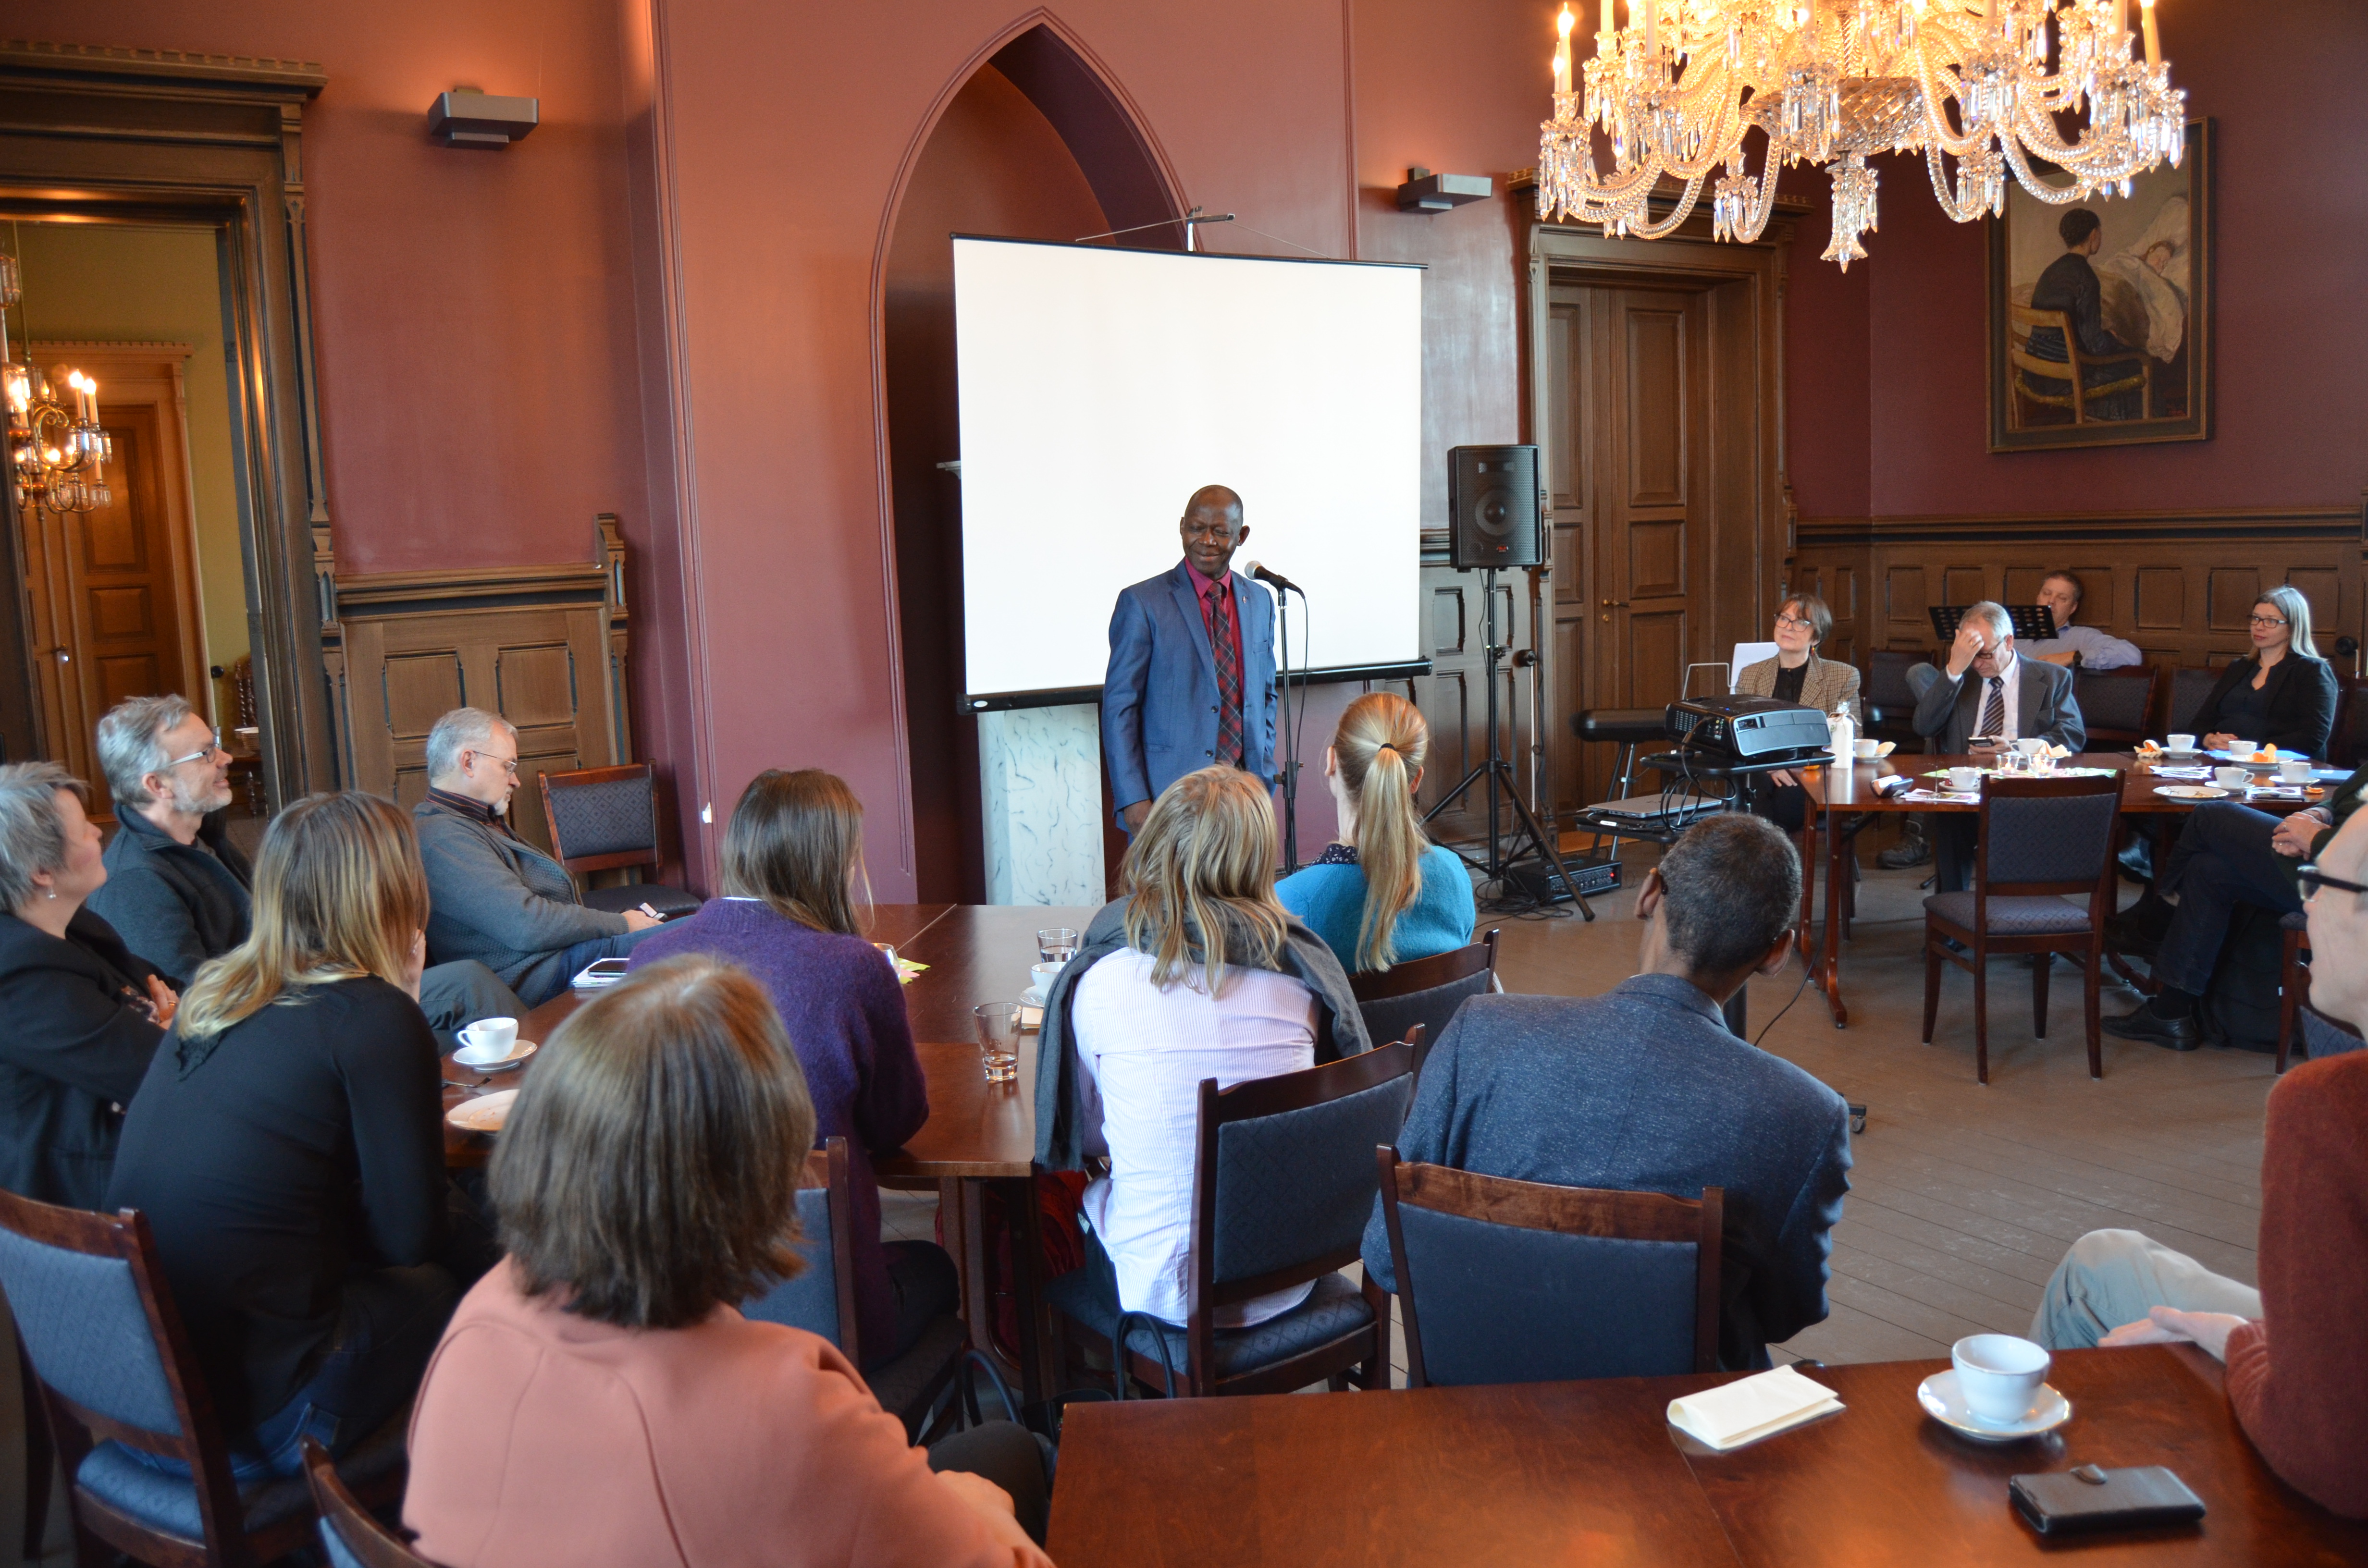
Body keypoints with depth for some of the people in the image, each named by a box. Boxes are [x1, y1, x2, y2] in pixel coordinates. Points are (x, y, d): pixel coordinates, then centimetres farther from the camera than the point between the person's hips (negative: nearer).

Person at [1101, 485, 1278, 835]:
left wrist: (1263, 774, 7)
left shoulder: (1259, 602, 12)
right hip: (1167, 797, -4)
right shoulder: (1142, 603, -4)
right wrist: (1133, 800, -12)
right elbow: (1119, 707, -6)